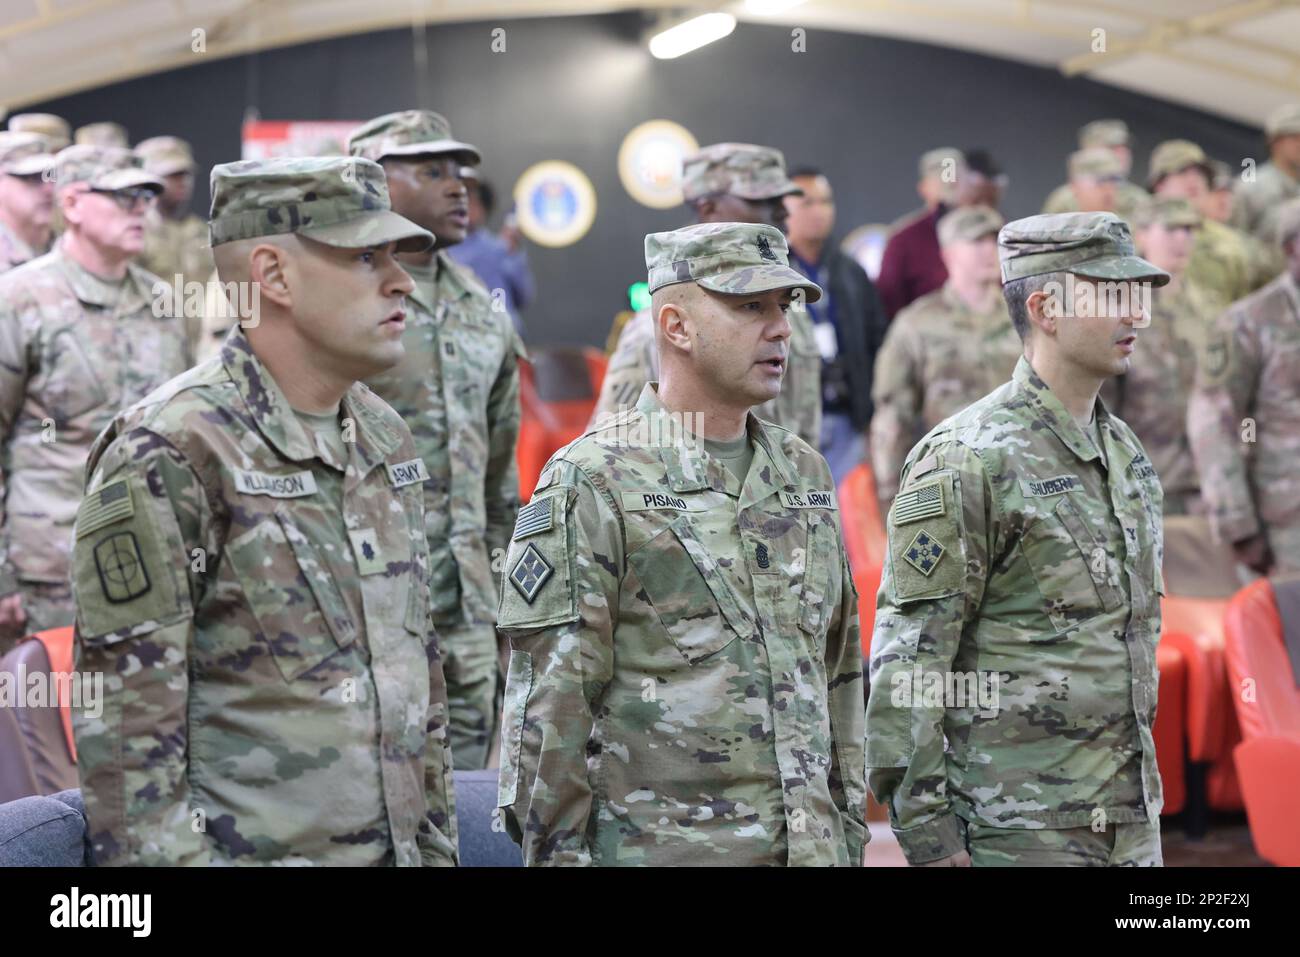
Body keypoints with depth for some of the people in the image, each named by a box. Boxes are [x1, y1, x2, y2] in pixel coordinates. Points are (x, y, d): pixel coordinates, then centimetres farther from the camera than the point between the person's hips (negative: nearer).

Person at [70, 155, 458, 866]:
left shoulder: (385, 436, 9)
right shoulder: (168, 456, -14)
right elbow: (123, 723, -15)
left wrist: (438, 845, 14)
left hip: (396, 845, 7)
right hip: (248, 851, -7)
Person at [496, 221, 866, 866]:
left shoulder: (804, 474, 13)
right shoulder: (591, 484, -7)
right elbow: (549, 709, -9)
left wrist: (849, 831, 15)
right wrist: (559, 852, -11)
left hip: (810, 844, 6)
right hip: (657, 848, -5)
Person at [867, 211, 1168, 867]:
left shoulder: (1125, 452, 12)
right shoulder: (966, 461, -13)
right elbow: (907, 656, -15)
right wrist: (923, 824, -17)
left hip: (1130, 820, 8)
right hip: (1016, 830, -8)